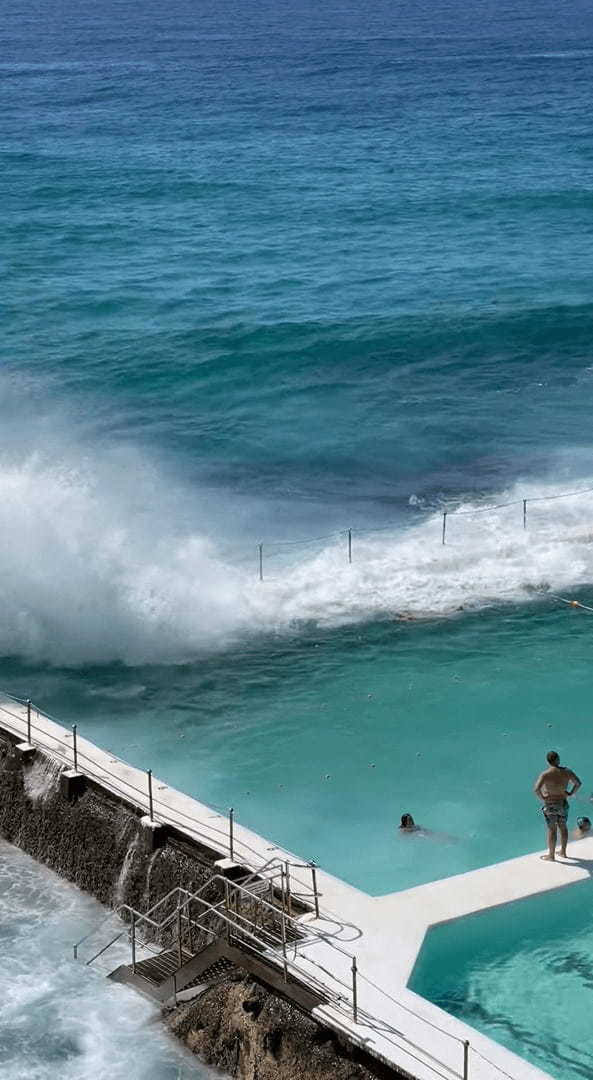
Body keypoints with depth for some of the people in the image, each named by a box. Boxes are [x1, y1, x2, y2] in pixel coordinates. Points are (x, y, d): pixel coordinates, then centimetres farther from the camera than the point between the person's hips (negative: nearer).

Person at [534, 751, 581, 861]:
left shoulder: (545, 774, -20)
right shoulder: (567, 771, -7)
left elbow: (536, 789, -29)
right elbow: (578, 783, 0)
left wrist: (542, 798, -14)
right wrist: (571, 793, 8)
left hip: (550, 805, -4)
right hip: (563, 803, 4)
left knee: (552, 830, 6)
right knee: (563, 827, 20)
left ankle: (551, 855, 17)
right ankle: (563, 852, 33)